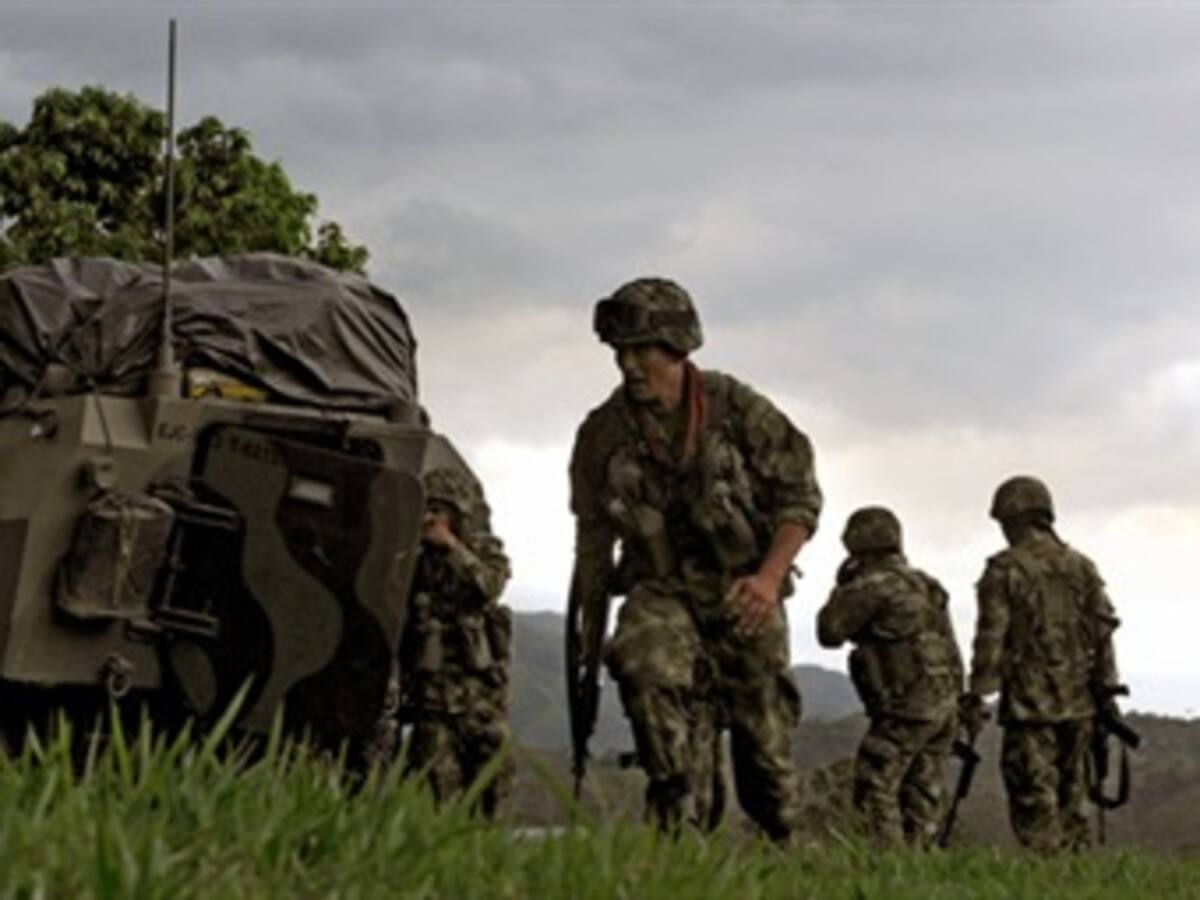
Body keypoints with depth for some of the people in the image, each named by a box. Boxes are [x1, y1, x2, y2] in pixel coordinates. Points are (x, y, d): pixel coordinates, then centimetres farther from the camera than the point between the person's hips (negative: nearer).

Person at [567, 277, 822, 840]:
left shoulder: (738, 409, -9)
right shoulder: (602, 433, -2)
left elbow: (801, 497, -3)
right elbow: (593, 540, 10)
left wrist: (769, 577, -17)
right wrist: (588, 633, 11)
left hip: (743, 592, 0)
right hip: (660, 590, 1)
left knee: (763, 735, 3)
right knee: (647, 665, -32)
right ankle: (679, 825, -30)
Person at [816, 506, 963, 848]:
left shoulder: (874, 585, -10)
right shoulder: (924, 584, 17)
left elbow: (830, 632, -6)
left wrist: (841, 588, 7)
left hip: (908, 708, -8)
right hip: (945, 704, 8)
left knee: (875, 788, -5)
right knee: (923, 794, 9)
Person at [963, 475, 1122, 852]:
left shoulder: (1005, 570, -6)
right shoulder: (1081, 567, 9)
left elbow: (990, 636, -9)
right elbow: (1103, 631, 7)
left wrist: (977, 695, -5)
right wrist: (1107, 692, 11)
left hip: (1029, 703, -5)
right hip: (1078, 702, 5)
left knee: (1034, 798, -4)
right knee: (1072, 796, 13)